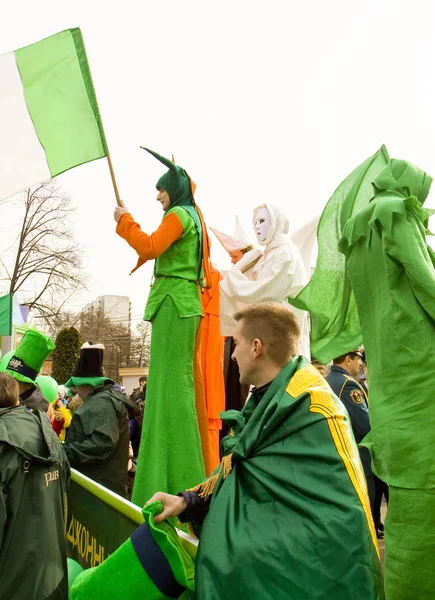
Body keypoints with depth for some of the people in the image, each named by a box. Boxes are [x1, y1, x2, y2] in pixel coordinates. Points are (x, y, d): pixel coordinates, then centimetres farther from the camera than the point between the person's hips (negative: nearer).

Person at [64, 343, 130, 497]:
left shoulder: (101, 402, -18)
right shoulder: (98, 399, 16)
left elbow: (103, 442, -30)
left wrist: (66, 453, -27)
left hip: (99, 485, -10)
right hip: (101, 481, 10)